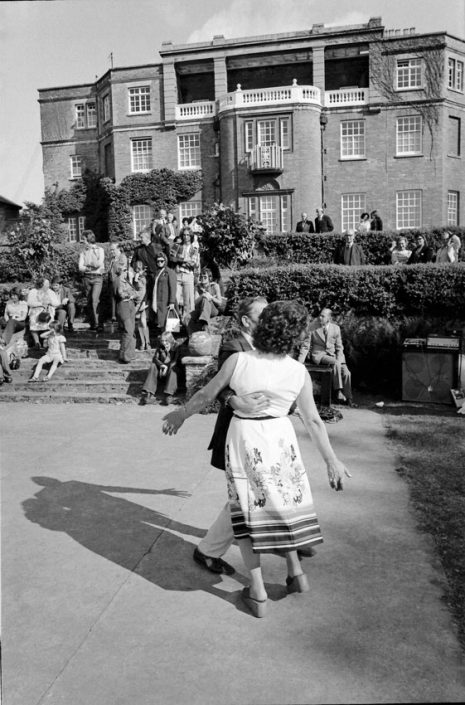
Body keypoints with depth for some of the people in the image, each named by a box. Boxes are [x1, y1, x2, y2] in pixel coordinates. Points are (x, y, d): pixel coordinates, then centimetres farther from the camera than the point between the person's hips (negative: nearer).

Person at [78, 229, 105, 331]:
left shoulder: (100, 250, 6)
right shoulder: (83, 252, 13)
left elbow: (99, 264, -7)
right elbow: (80, 267, 5)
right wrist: (87, 268, -11)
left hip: (97, 277, -4)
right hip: (86, 277, 4)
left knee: (95, 299, -19)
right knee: (89, 301, 3)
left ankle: (97, 323, -21)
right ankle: (92, 323, 11)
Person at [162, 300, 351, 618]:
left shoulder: (238, 361, -13)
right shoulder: (299, 372, -8)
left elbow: (206, 395, -4)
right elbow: (313, 421, -2)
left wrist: (180, 415, 14)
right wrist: (332, 461, 8)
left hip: (244, 437, -1)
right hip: (280, 437, 2)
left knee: (248, 512, 12)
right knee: (284, 503, 24)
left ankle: (258, 594, 17)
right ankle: (296, 573, 30)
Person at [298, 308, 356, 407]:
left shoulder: (336, 328, 5)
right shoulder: (312, 327, -3)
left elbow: (339, 347, 9)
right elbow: (305, 345, -1)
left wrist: (339, 360, -9)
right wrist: (300, 361, -11)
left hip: (332, 354, 4)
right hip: (318, 355, -4)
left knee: (346, 373, -16)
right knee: (335, 363, -33)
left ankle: (348, 398, -1)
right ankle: (338, 391, -26)